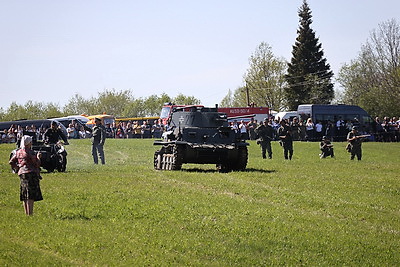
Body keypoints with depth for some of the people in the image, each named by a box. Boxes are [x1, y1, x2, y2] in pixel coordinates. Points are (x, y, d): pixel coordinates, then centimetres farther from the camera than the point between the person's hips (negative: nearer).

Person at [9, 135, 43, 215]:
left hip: (21, 173, 8)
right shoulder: (30, 152, -12)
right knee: (30, 197, -8)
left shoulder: (18, 152, 10)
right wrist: (38, 157, 6)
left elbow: (11, 162, 14)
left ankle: (26, 214, 16)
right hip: (31, 173, -8)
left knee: (25, 196, 13)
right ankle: (30, 214, -11)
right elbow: (36, 164, -11)